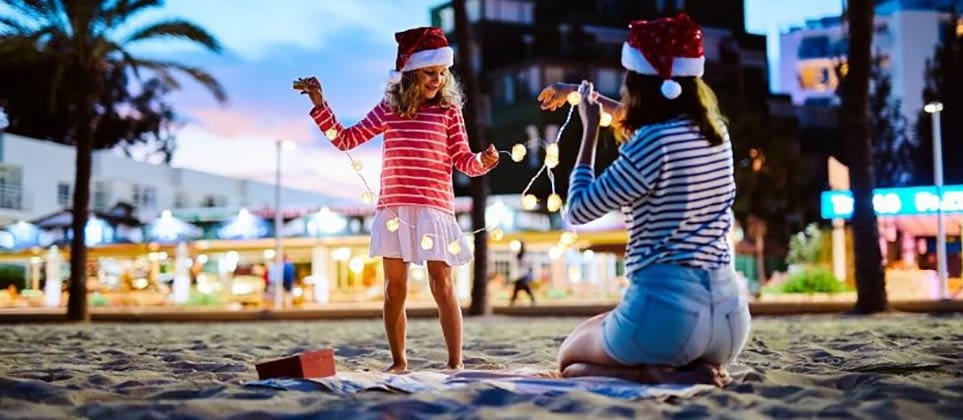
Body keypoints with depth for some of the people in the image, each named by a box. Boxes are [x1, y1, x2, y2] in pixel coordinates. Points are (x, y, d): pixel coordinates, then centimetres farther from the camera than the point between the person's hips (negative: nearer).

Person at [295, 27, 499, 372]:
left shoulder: (449, 110, 4)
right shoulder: (388, 108, 9)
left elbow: (463, 161, 2)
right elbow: (345, 139, 11)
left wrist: (484, 161, -20)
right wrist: (320, 105, 4)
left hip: (434, 210, -2)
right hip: (394, 210, 2)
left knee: (442, 287, -3)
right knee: (395, 289, 6)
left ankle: (455, 362, 2)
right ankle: (398, 361, 16)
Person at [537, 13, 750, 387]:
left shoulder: (653, 144, -15)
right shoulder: (717, 133, 8)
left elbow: (578, 211, -4)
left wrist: (590, 129, 4)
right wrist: (584, 93, 39)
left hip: (666, 311, -7)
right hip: (729, 314, 7)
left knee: (569, 359, 23)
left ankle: (653, 376, -6)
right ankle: (695, 371, 6)